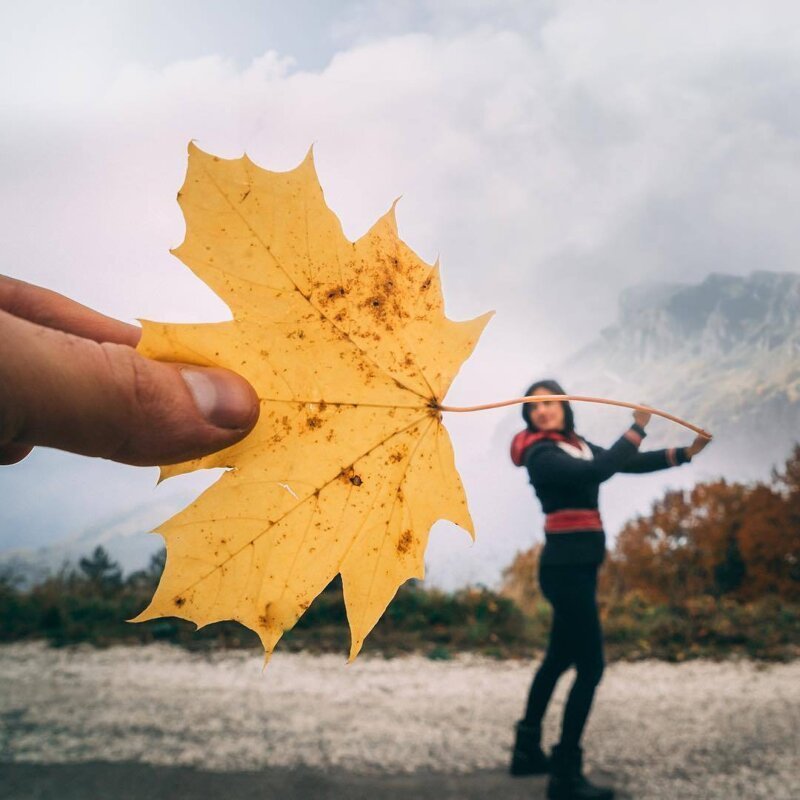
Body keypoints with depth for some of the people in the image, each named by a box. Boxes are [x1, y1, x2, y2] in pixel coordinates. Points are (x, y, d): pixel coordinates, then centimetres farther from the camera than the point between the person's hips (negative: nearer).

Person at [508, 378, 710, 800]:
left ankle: (527, 749, 32)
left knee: (558, 658, 18)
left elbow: (628, 463, 10)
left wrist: (685, 453, 3)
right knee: (591, 667, -8)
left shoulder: (577, 445, 12)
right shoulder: (542, 455, -14)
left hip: (576, 566, 9)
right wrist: (637, 429, -21)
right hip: (566, 568, -9)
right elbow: (598, 472, -29)